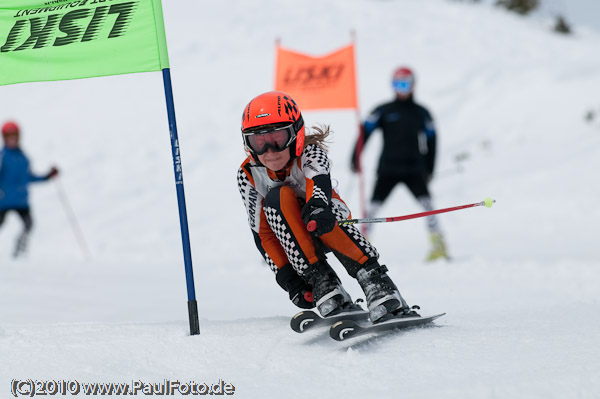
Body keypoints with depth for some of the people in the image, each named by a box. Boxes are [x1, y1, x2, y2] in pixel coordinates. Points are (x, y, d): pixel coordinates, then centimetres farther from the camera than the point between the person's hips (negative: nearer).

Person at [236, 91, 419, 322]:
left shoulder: (311, 154, -19)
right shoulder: (247, 176, -13)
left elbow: (319, 181, -43)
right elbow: (262, 234, -14)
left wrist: (317, 206, -67)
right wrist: (288, 278, -26)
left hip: (328, 234, -1)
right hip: (291, 241, 2)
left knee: (321, 213, -36)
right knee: (277, 198, -29)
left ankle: (376, 283, -40)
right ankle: (322, 283, -36)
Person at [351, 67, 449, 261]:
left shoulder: (421, 113, 9)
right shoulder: (383, 111, 4)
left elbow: (430, 141, 17)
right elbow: (365, 132, 3)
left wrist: (429, 170, 16)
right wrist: (355, 159, -5)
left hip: (414, 170, 0)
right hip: (387, 169, 0)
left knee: (426, 203, -16)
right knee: (373, 206, -2)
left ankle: (438, 244, -14)